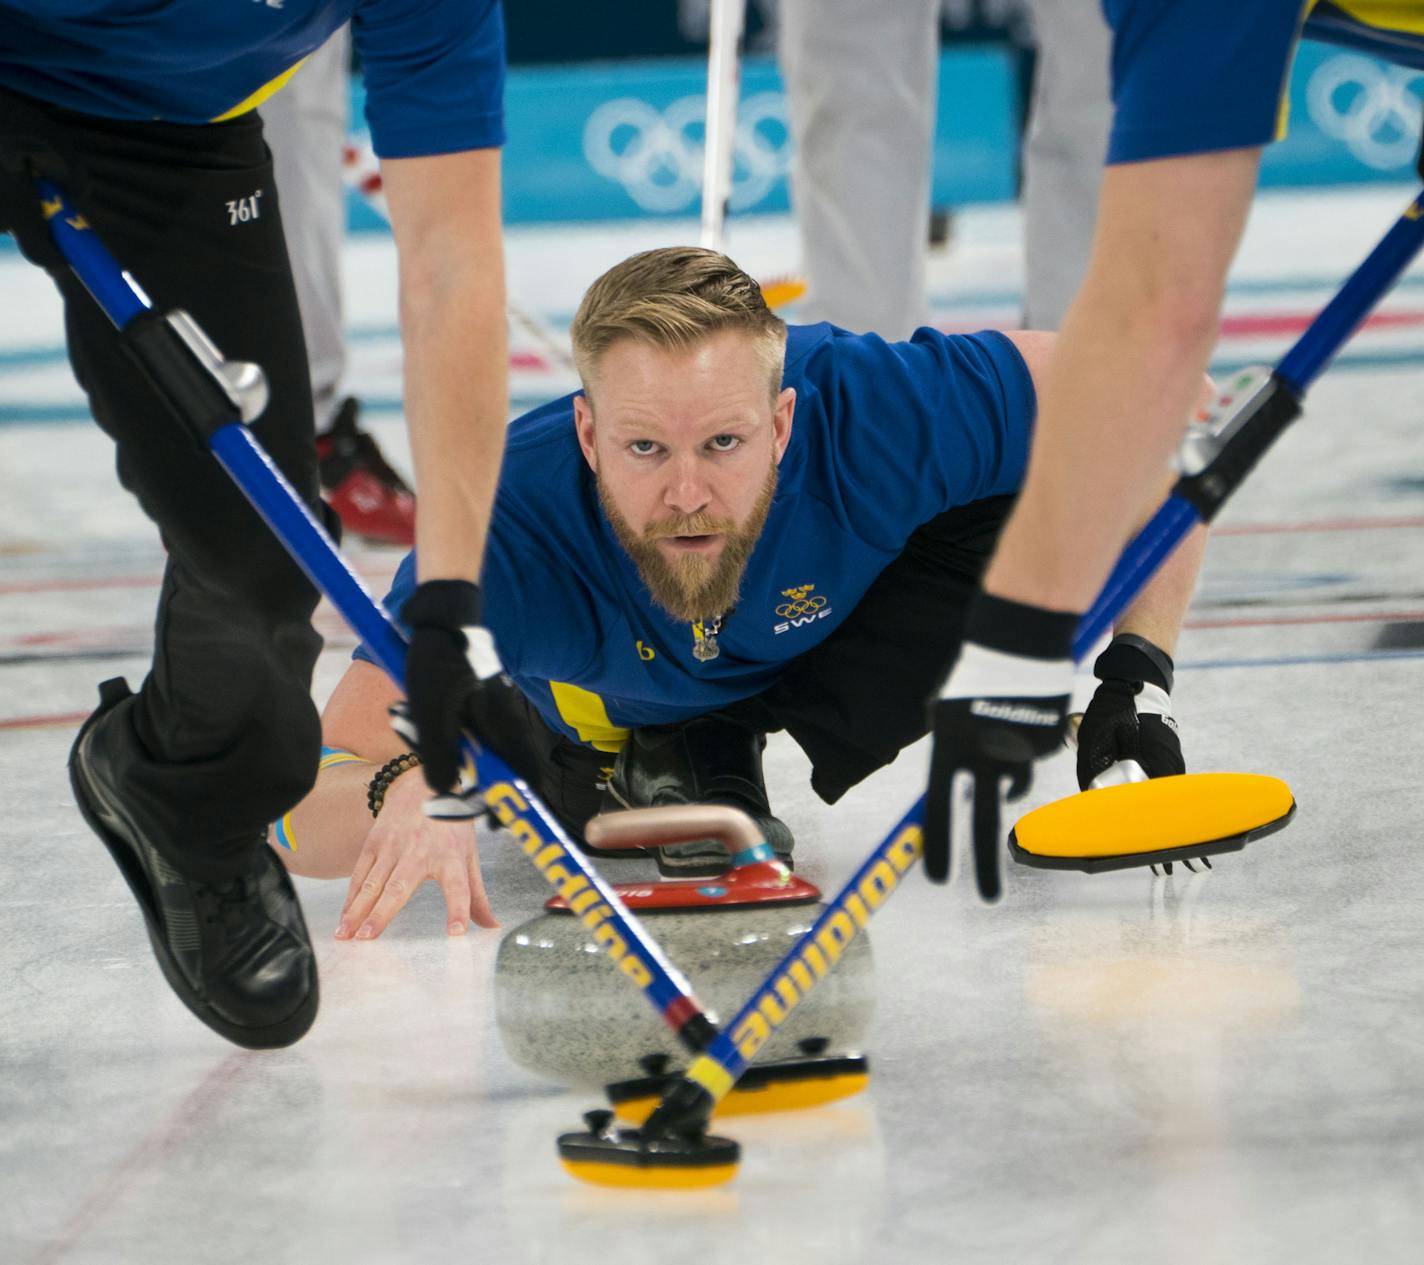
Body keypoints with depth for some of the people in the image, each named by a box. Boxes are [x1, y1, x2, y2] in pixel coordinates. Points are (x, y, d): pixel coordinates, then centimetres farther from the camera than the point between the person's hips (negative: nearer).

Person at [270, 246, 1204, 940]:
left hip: (813, 651, -1)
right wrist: (399, 793, -72)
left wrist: (1141, 666, -38)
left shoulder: (870, 412, -44)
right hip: (609, 693, 1)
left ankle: (714, 753, -4)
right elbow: (299, 811, -48)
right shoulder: (513, 531, -45)